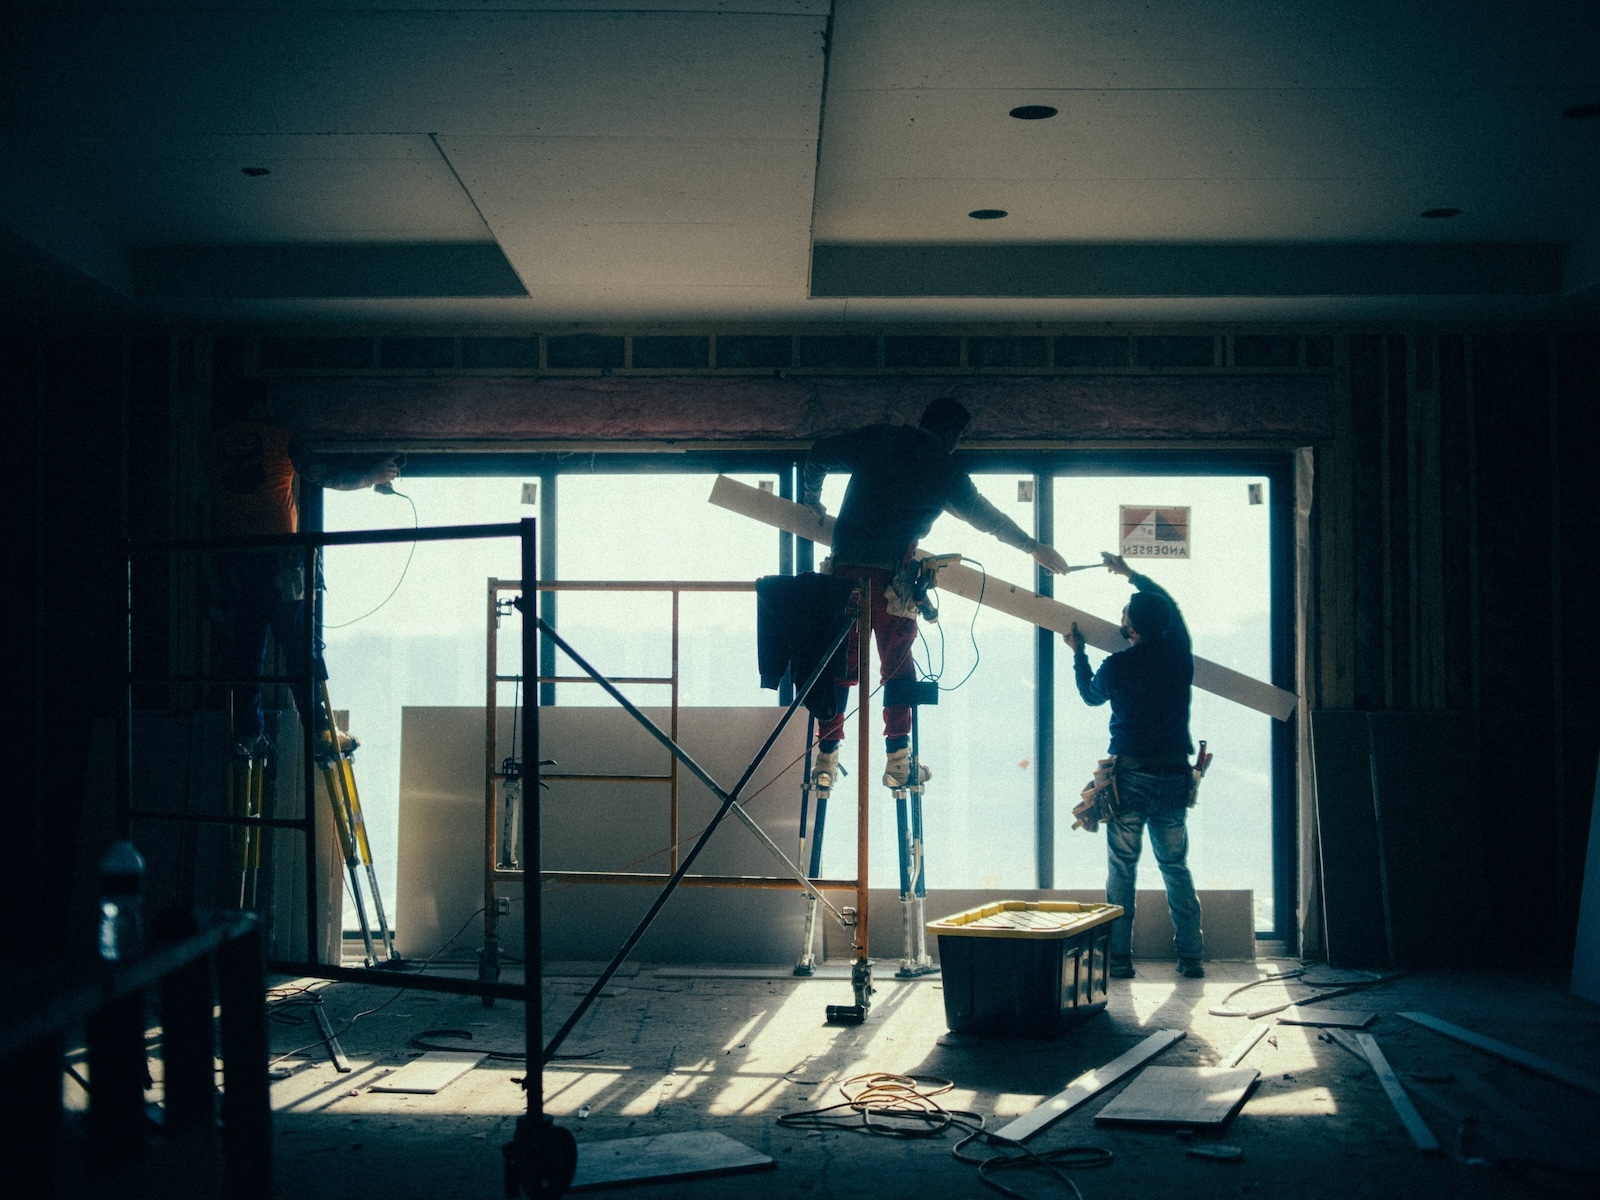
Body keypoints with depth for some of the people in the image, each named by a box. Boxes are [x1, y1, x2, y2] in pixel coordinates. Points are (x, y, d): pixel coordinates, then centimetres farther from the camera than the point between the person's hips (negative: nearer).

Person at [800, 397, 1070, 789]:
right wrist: (1033, 547, 35)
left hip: (847, 565, 2)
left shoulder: (875, 439, 13)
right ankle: (898, 759, 5)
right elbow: (989, 518, 21)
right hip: (892, 570, -2)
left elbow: (819, 456, 15)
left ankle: (826, 757, 6)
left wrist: (813, 500, 33)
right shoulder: (945, 469, 9)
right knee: (897, 663, 8)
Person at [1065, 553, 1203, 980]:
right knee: (1176, 867, 11)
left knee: (1121, 869, 3)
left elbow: (1091, 694, 14)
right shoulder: (1179, 655, 0)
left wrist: (1078, 653, 28)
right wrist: (1130, 573, 31)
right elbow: (1170, 605, 21)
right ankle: (1190, 956, 10)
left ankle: (1120, 957, 2)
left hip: (1131, 775, -4)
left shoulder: (1117, 666, -10)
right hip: (1174, 774, 4)